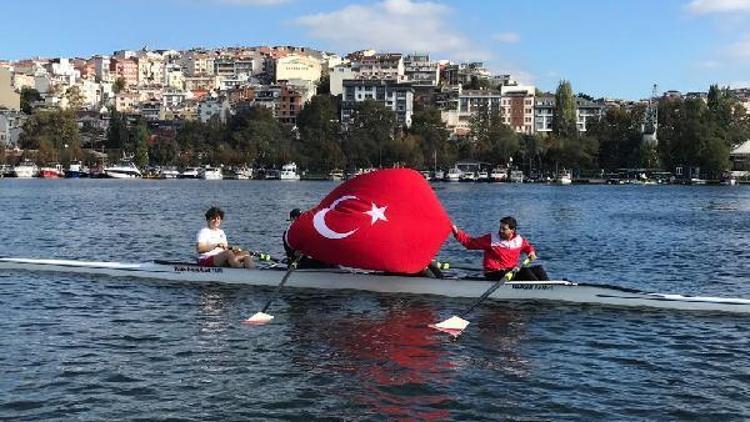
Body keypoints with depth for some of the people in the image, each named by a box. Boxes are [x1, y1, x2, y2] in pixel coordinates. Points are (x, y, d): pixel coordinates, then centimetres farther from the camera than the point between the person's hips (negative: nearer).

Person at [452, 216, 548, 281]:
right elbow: (470, 242, -6)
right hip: (495, 274, -6)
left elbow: (527, 246, 30)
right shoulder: (491, 239, -6)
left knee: (538, 269, -4)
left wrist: (531, 252, 8)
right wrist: (457, 232, -16)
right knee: (525, 271, -26)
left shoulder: (518, 240, 8)